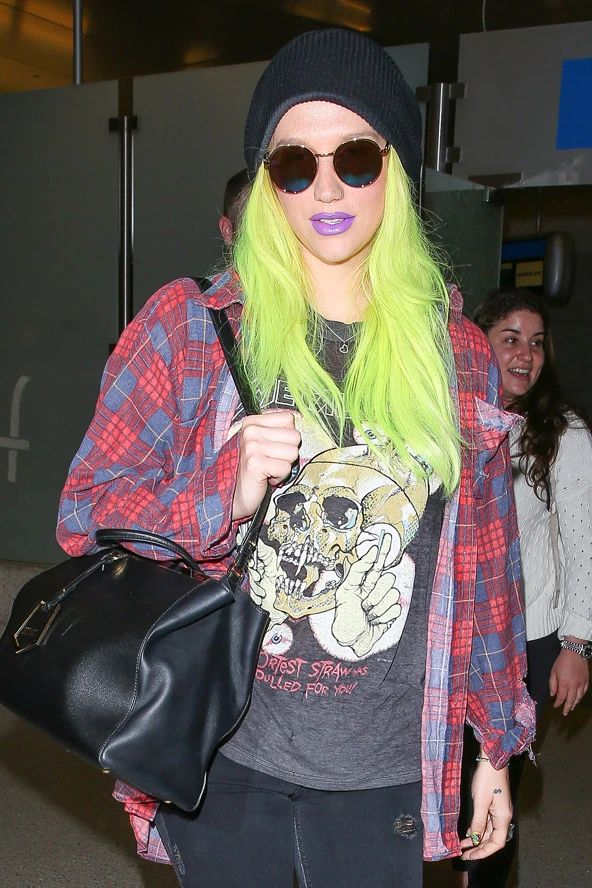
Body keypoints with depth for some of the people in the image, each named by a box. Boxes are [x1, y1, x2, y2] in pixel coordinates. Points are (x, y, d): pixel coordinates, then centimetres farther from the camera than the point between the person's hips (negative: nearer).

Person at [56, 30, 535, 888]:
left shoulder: (458, 355, 1)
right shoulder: (189, 326, -4)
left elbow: (484, 564, 8)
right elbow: (88, 513, -4)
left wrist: (496, 748, 12)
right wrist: (227, 491, -22)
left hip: (383, 772, 2)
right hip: (224, 756, -1)